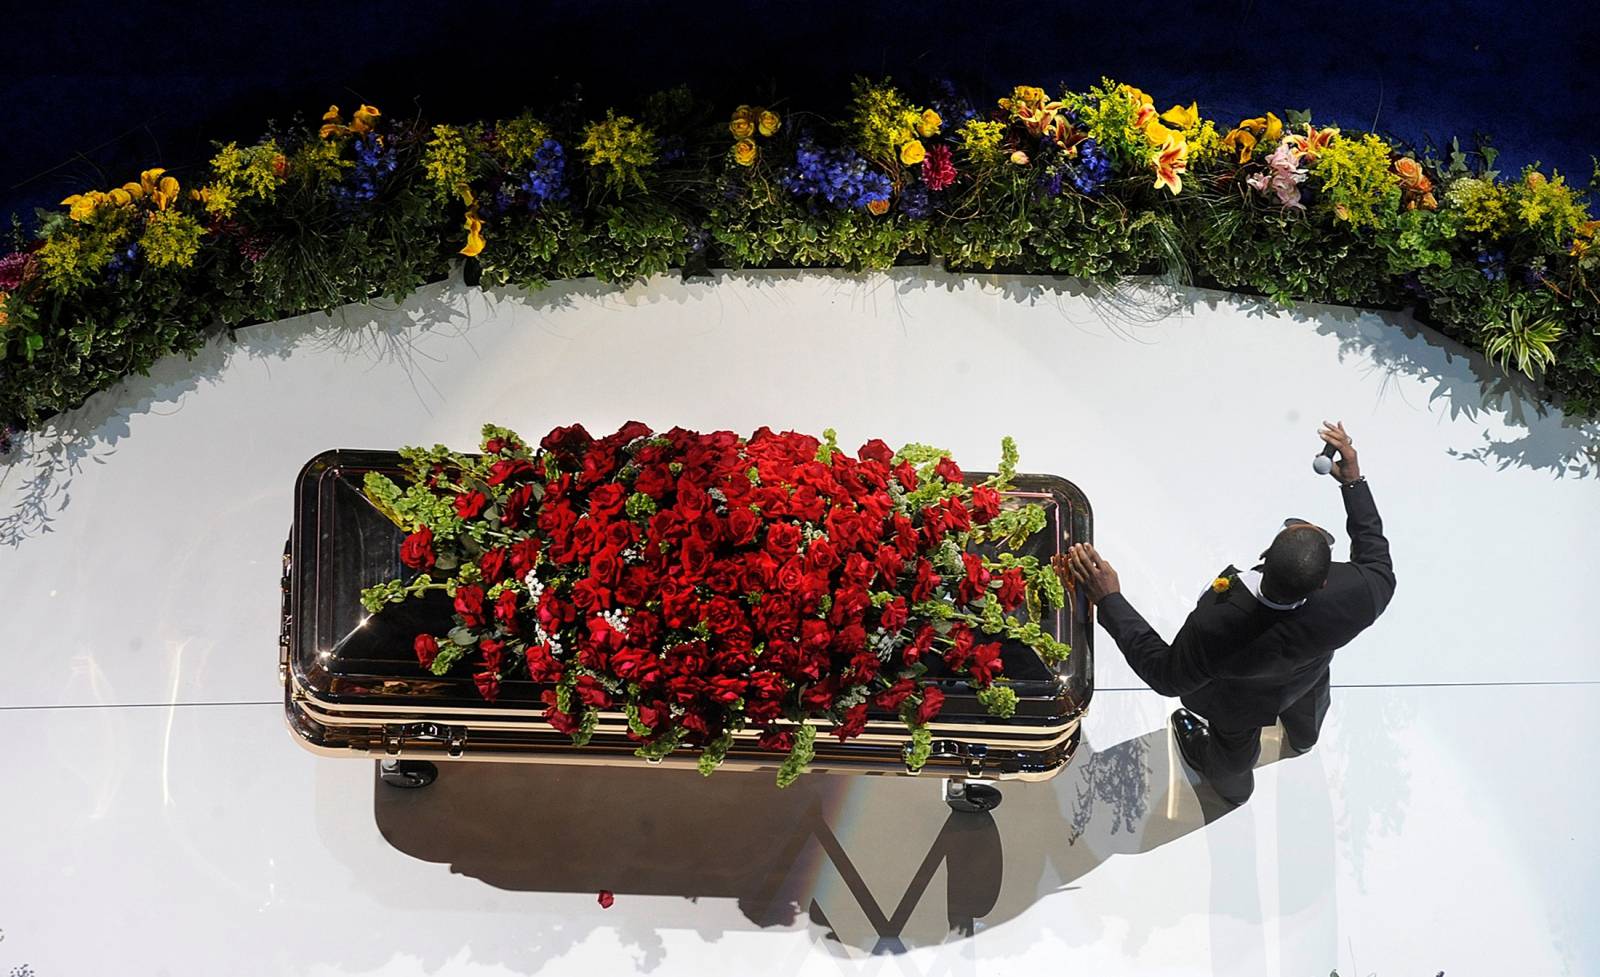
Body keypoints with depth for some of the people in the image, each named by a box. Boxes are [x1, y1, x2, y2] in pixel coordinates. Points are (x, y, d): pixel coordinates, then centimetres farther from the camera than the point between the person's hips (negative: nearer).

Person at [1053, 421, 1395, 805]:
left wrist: (1108, 599, -31)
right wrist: (1354, 482, -18)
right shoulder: (1352, 596, -43)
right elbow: (1380, 571, -18)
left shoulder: (1216, 628, -50)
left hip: (1239, 708, -3)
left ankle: (1233, 786, 70)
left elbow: (1166, 675, -30)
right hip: (1304, 682, 4)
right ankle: (1301, 738, 79)